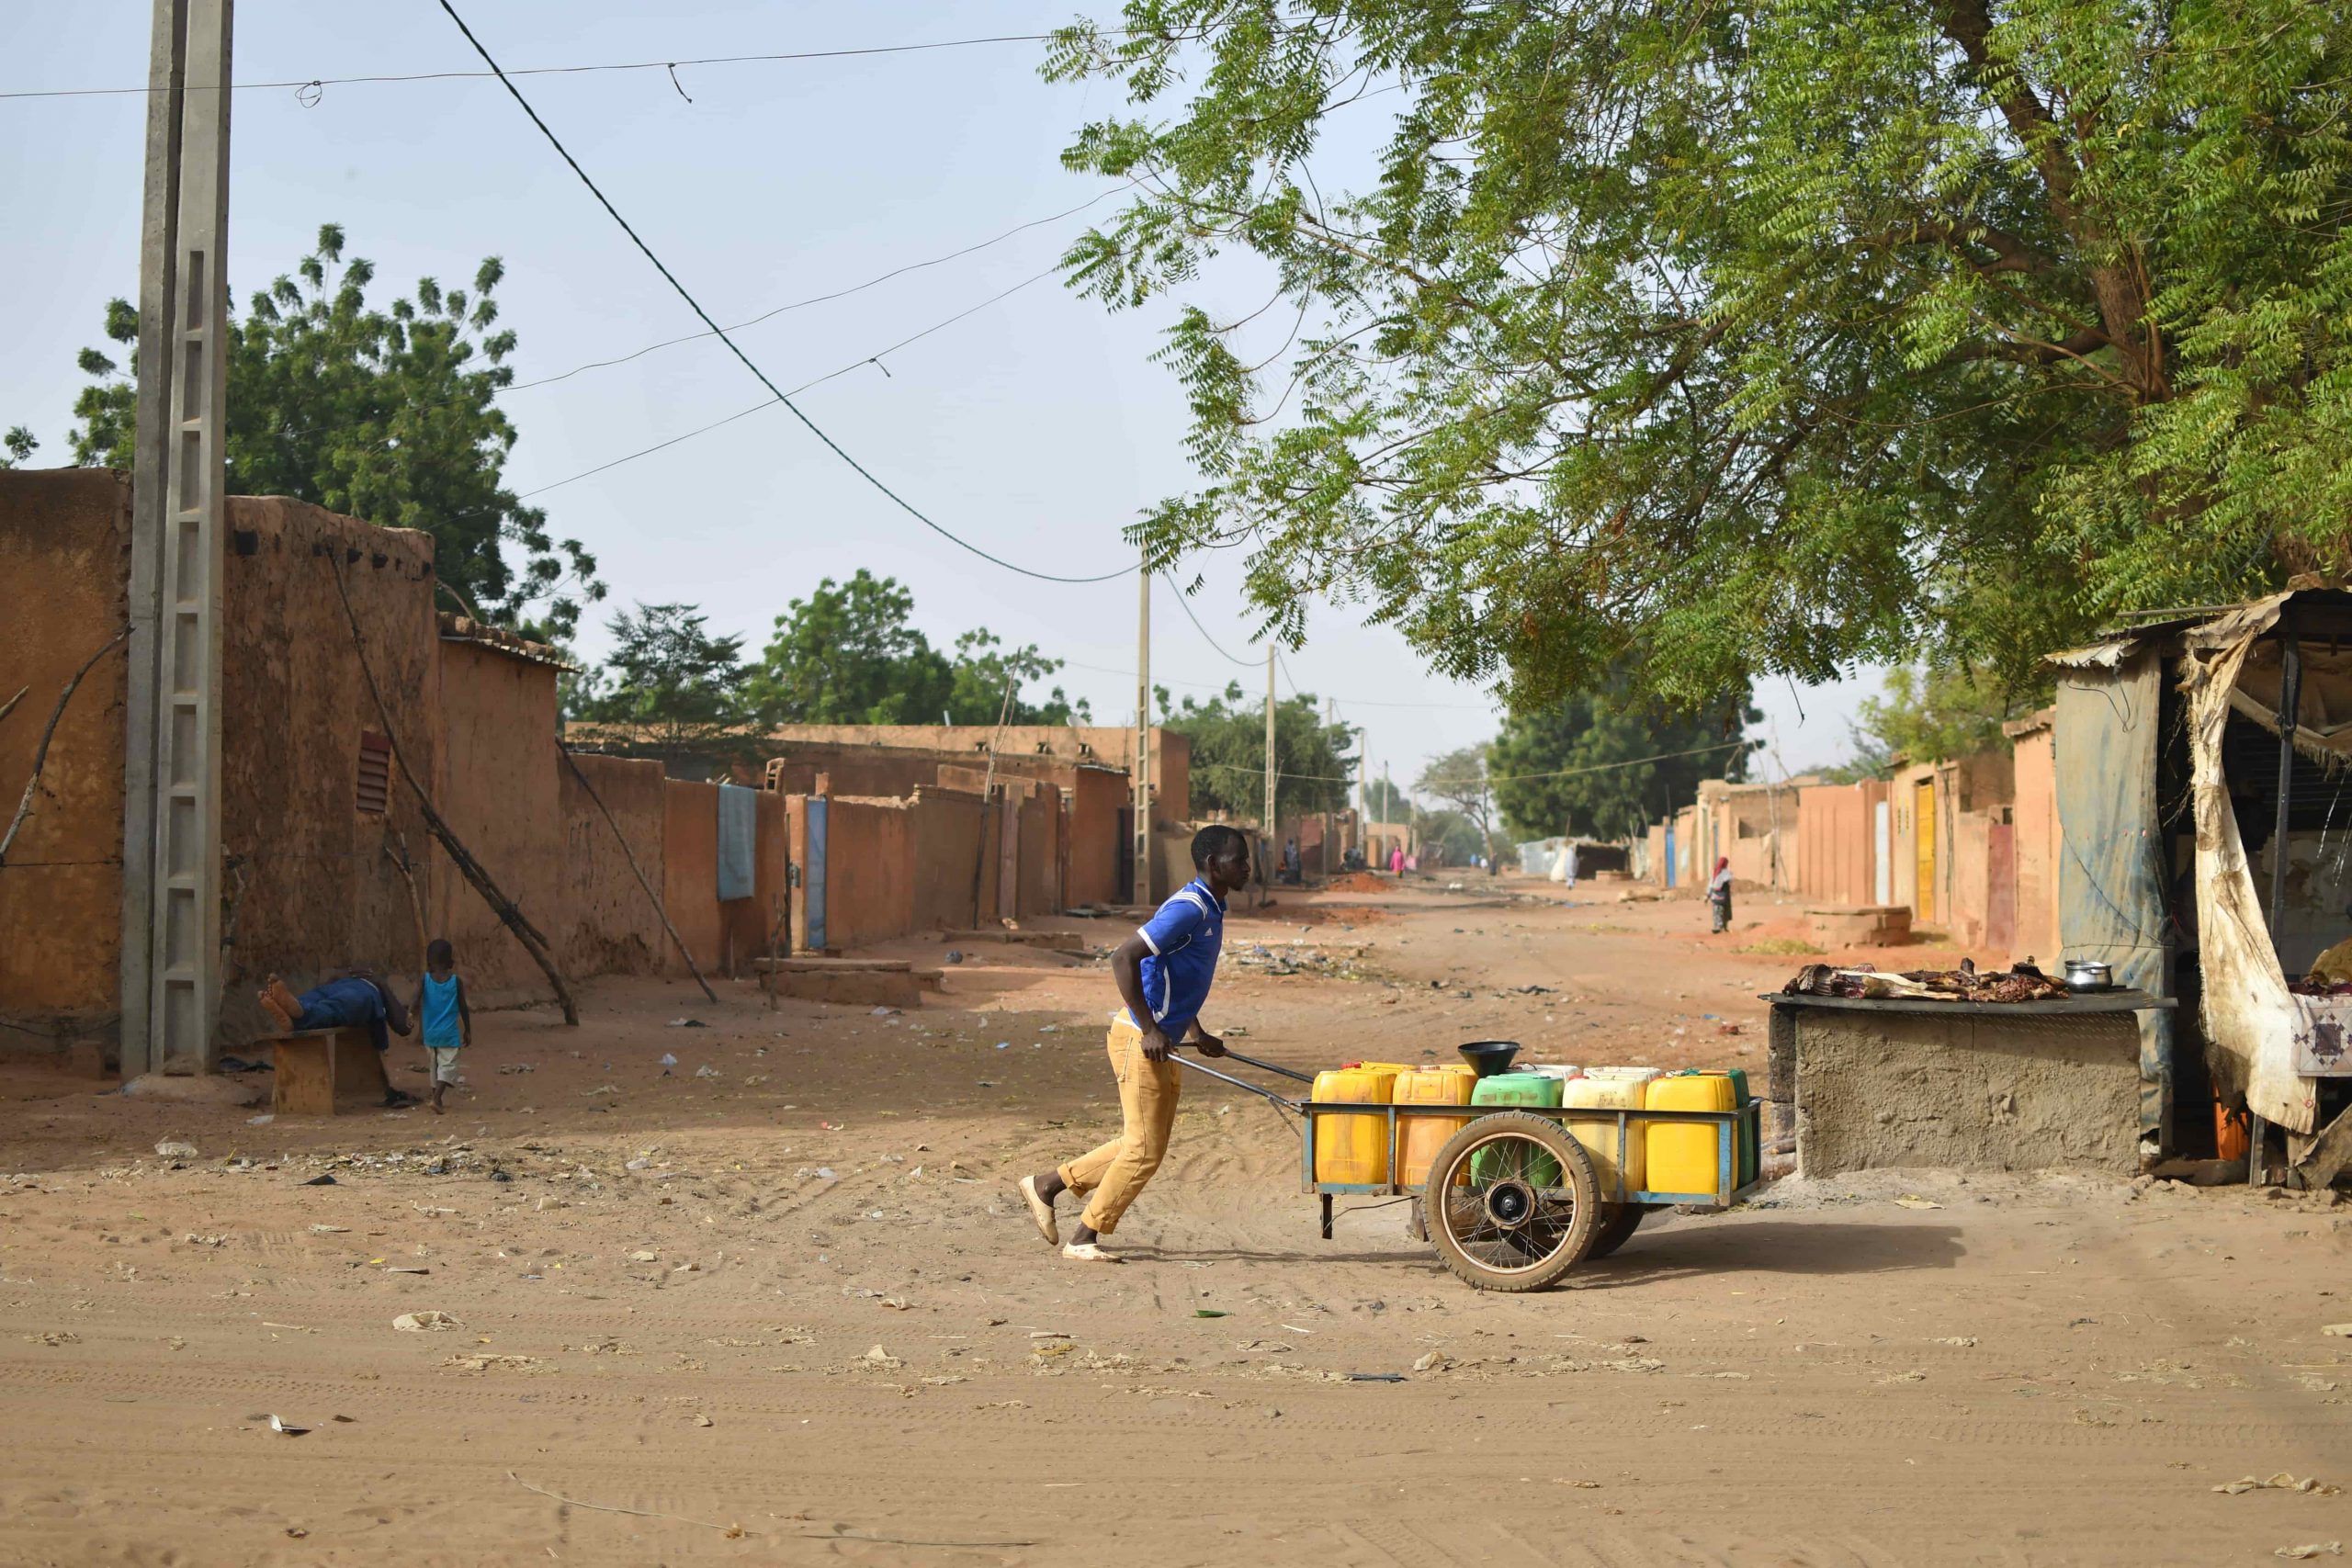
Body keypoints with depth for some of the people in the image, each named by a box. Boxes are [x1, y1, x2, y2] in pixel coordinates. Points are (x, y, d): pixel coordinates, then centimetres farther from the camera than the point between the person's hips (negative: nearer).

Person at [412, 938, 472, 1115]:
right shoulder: (456, 982, -4)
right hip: (450, 1033, -3)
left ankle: (436, 1097, 29)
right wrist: (468, 1030, 9)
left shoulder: (425, 980, -2)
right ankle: (436, 1099, -25)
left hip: (430, 1032, 3)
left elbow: (417, 997, -21)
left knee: (435, 1065, 19)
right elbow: (463, 1008, 0)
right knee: (447, 1065, -6)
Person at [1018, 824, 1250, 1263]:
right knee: (1144, 1150, -5)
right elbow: (1123, 959, -25)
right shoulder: (1188, 909, -18)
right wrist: (1150, 1030, -24)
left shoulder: (1210, 910, 13)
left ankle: (1047, 1184, 24)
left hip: (1160, 1042, 10)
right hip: (1140, 1040, -10)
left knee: (1142, 1144, 14)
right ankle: (1083, 1240, 5)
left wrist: (1197, 1033, 19)